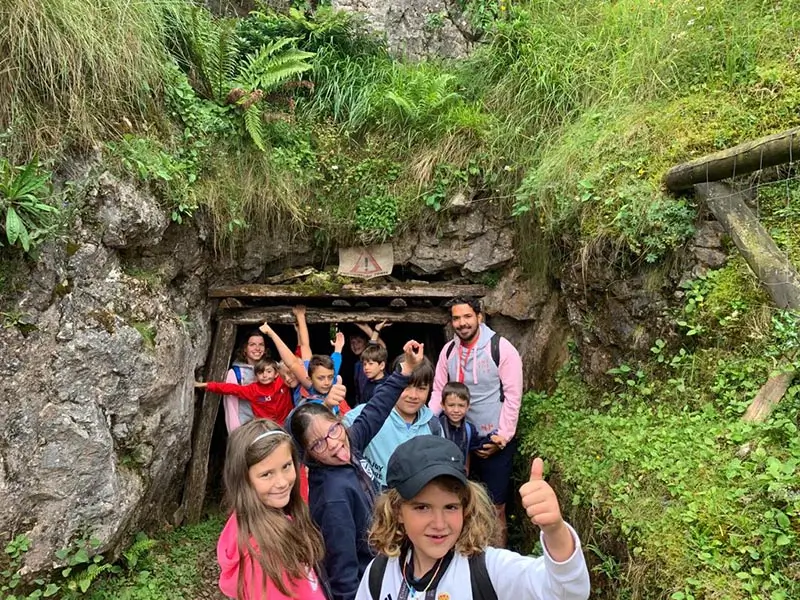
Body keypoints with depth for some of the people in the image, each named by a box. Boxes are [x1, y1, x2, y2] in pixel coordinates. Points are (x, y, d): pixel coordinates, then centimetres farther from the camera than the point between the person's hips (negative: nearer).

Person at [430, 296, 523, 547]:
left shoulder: (501, 348, -13)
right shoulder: (448, 351, 1)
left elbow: (513, 397, -12)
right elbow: (438, 392, 5)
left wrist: (501, 439, -13)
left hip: (494, 441, -4)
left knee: (495, 507, 5)